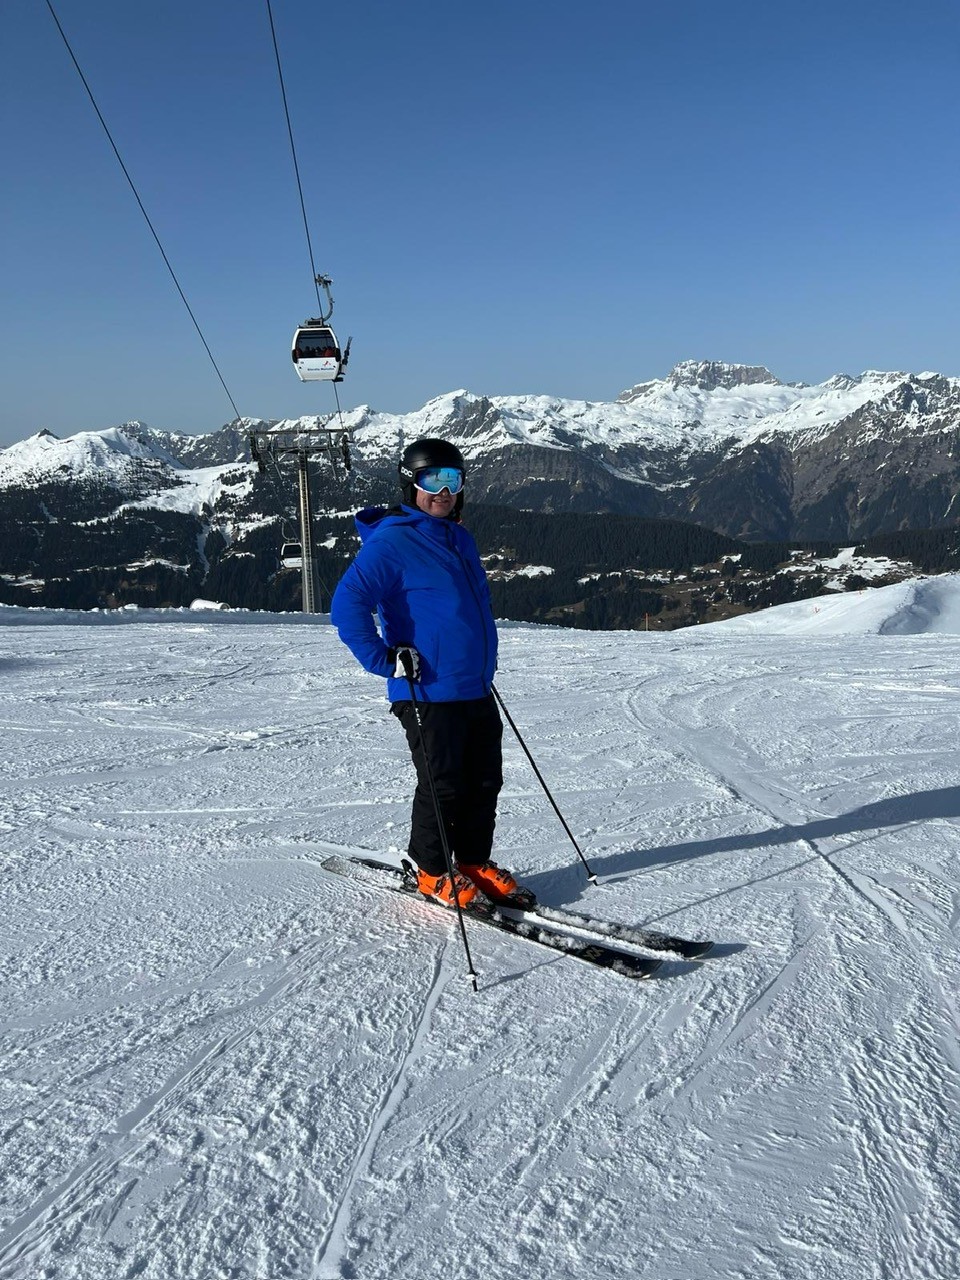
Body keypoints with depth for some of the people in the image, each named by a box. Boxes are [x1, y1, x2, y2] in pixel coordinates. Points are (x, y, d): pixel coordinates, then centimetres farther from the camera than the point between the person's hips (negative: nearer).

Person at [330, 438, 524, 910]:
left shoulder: (460, 539, 15)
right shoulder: (390, 542, -12)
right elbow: (347, 606, -21)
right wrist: (386, 660, -21)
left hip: (477, 690, 8)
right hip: (428, 693, -8)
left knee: (485, 782, 13)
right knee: (442, 785, 1)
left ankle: (474, 861, 29)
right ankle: (431, 871, 20)